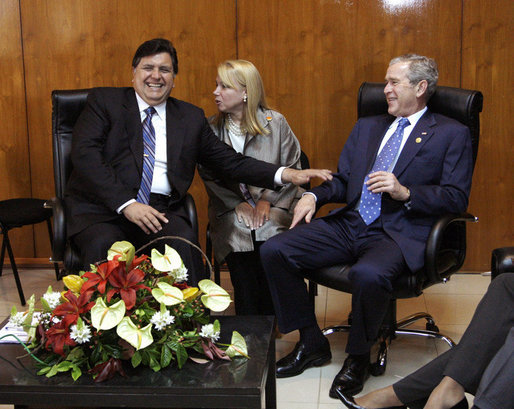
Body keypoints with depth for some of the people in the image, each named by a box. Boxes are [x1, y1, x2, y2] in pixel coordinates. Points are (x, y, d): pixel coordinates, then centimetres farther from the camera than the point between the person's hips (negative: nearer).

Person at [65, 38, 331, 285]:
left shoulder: (191, 118, 17)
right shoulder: (104, 101, 8)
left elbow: (230, 161, 15)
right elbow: (85, 154, -5)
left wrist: (285, 175, 0)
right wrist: (126, 203, -18)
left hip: (159, 212, 2)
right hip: (102, 207, -1)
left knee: (184, 241, -30)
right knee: (103, 245, -33)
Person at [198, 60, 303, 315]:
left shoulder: (275, 123, 5)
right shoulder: (212, 128, 7)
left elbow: (291, 167, 6)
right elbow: (208, 175, 6)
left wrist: (267, 199, -6)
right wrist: (238, 204, -6)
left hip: (273, 211, -1)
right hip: (232, 214, 1)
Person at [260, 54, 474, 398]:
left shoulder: (452, 134, 6)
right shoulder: (367, 128, 23)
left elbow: (457, 198, -3)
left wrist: (405, 192, -17)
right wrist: (314, 196, 1)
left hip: (400, 233, -6)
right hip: (350, 224, 6)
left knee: (368, 274, -38)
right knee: (274, 251, -10)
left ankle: (358, 359, -9)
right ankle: (312, 344, 4)